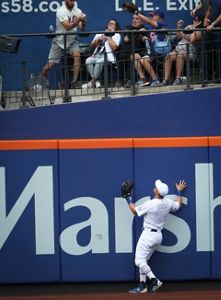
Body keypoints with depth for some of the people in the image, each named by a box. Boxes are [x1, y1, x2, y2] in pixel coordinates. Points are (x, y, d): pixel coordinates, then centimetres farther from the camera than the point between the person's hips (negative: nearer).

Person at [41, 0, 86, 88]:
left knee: (77, 56, -26)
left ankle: (74, 82, -20)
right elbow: (68, 27, -31)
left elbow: (82, 29, -13)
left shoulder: (78, 11, -6)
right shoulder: (61, 11, -20)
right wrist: (78, 20, -46)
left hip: (72, 40, 3)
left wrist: (83, 21, -33)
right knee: (49, 65, -4)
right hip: (59, 41, -3)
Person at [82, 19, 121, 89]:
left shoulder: (117, 35, 13)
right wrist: (98, 39, 3)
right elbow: (92, 45, 19)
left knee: (99, 61, -37)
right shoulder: (100, 33, 26)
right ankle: (95, 81, -25)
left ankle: (93, 82, -25)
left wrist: (109, 37, 1)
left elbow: (114, 47, -5)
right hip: (96, 55, 4)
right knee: (88, 61, -29)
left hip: (108, 57, -4)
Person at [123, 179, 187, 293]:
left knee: (139, 261, -7)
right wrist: (179, 191, 34)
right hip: (158, 235, 8)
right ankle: (142, 285, 13)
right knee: (143, 260, 16)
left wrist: (128, 198, 7)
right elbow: (178, 205, 23)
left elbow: (134, 211, -3)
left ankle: (154, 280, -15)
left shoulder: (150, 204, -19)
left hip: (148, 234, -8)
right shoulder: (168, 202, -1)